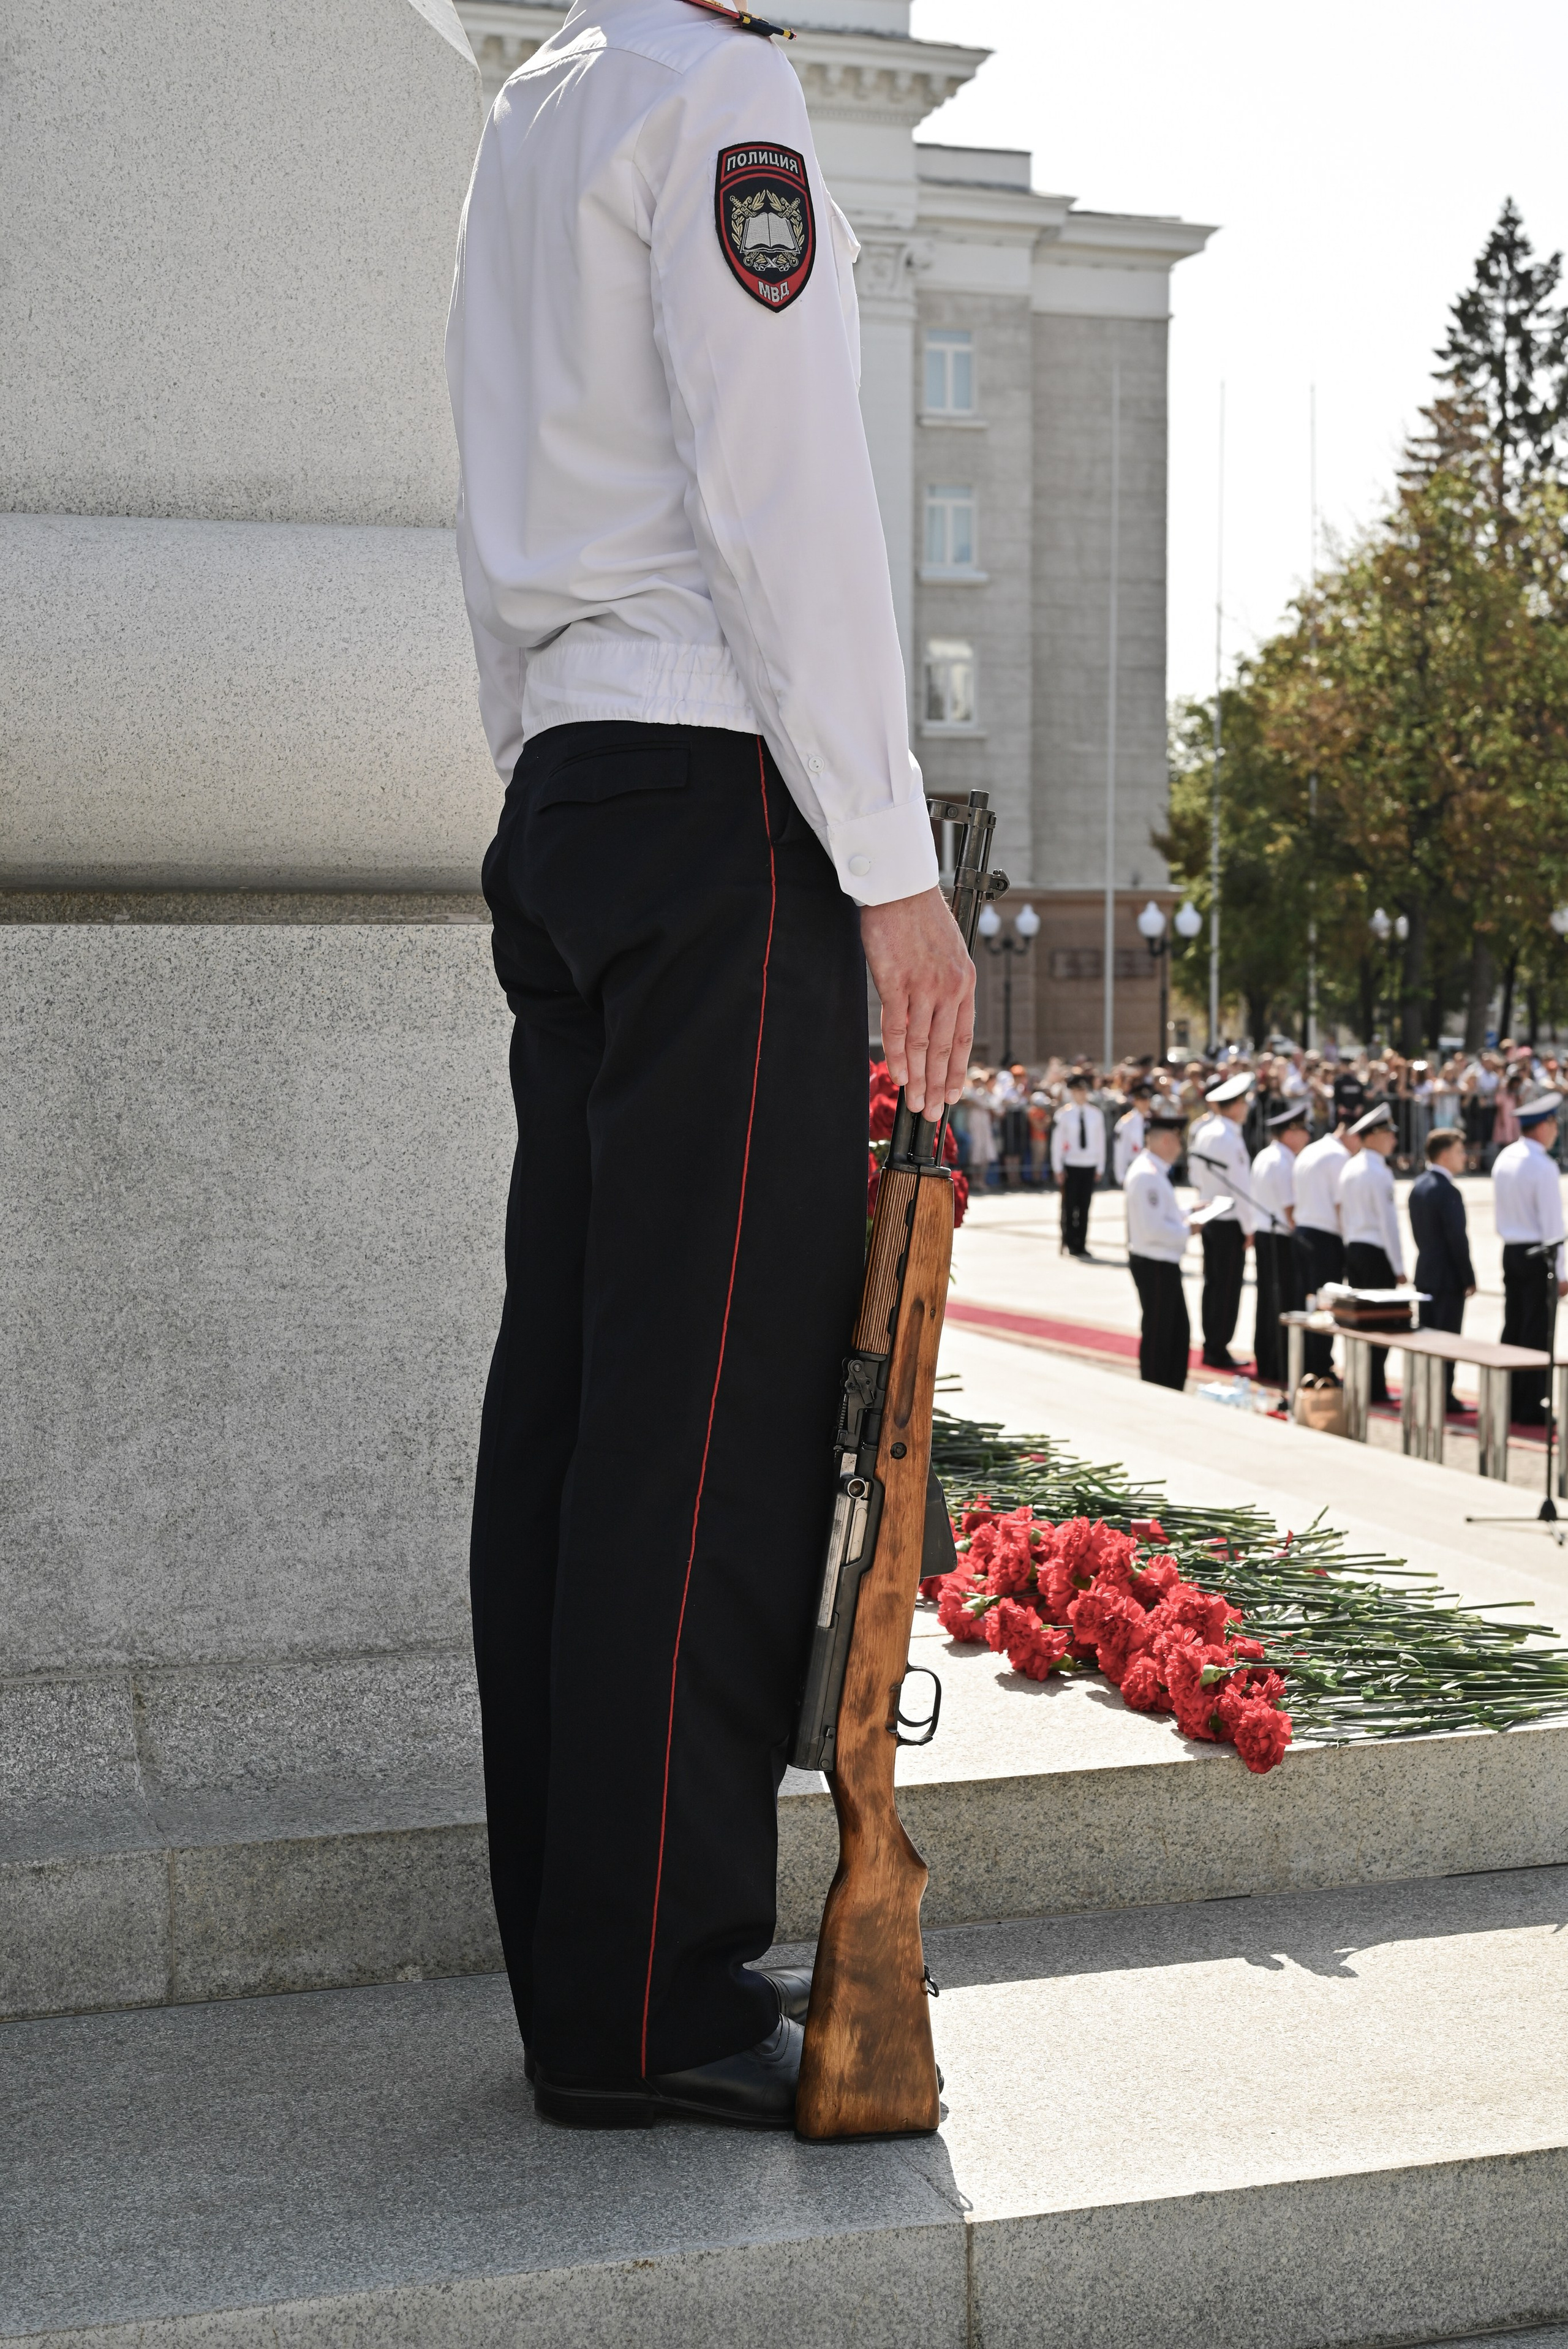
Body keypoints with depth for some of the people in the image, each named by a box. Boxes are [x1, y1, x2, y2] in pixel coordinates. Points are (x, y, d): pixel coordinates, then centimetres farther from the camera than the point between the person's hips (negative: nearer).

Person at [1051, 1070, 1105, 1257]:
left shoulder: (1096, 1113, 3)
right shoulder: (1064, 1114, -5)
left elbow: (1100, 1141, 8)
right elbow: (1056, 1141, -3)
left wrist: (1100, 1167, 7)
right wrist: (1058, 1168, -5)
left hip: (1090, 1166, 3)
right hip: (1070, 1165, -3)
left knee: (1085, 1206, 6)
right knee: (1069, 1205, 1)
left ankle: (1081, 1245, 12)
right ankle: (1070, 1243, 9)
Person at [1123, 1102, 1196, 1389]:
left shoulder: (1155, 1171, 12)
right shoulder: (1147, 1175, -22)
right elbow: (1153, 1230, -27)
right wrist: (1187, 1229, -16)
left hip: (1165, 1264, 11)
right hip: (1154, 1265, -11)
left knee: (1179, 1332, 17)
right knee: (1157, 1335, 1)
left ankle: (1174, 1394, 26)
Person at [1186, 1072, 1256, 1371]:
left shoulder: (1203, 1131, 7)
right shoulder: (1229, 1137, -19)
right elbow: (1240, 1186, -18)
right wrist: (1249, 1228, -11)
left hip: (1208, 1219, 9)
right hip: (1230, 1222, -9)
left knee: (1212, 1284, 14)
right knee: (1228, 1288, -1)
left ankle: (1210, 1347, 19)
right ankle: (1219, 1350, 4)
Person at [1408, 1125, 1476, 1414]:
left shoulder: (1419, 1185, 9)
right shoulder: (1447, 1191, -19)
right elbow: (1458, 1239, -19)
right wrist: (1469, 1279, -13)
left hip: (1425, 1272, 9)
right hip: (1448, 1277, -9)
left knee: (1427, 1334, 13)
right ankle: (1442, 1397, 1)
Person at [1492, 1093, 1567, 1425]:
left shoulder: (1504, 1158, 7)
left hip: (1511, 1251, 8)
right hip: (1538, 1256, -8)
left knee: (1513, 1327, 13)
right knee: (1537, 1333, -2)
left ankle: (1510, 1401, 19)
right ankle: (1531, 1407, 2)